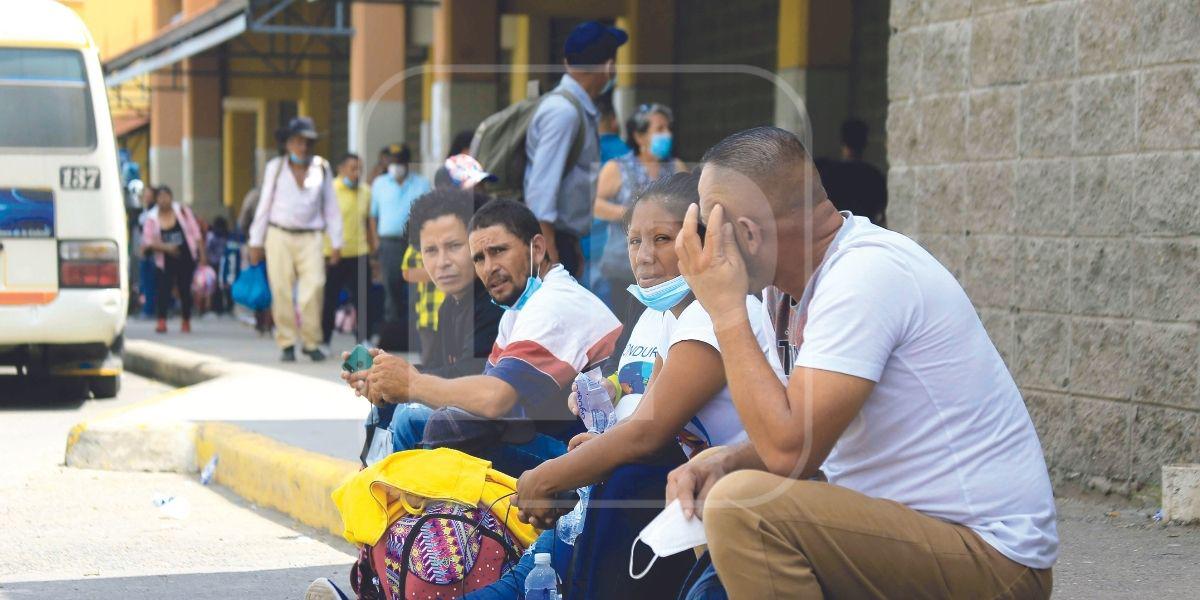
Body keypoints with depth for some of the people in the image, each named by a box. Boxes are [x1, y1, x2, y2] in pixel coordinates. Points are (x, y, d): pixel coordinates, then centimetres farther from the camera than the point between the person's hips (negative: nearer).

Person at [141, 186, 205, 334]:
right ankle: (161, 321, -9)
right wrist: (165, 247, -20)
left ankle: (186, 321, 18)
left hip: (186, 258, 0)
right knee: (163, 289, -12)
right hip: (165, 260, 0)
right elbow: (147, 242, -6)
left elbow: (196, 234, 3)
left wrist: (202, 254, 0)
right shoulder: (152, 218, -2)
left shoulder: (183, 211, 1)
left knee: (185, 289, 4)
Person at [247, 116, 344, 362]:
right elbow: (264, 205, 10)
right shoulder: (275, 167, 7)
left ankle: (311, 342, -2)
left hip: (310, 238, 0)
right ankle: (287, 344, 5)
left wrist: (336, 242, 9)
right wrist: (256, 241, 8)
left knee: (314, 287, -13)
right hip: (279, 236, 0)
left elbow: (331, 208, 12)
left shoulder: (322, 168, 9)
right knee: (282, 291, -3)